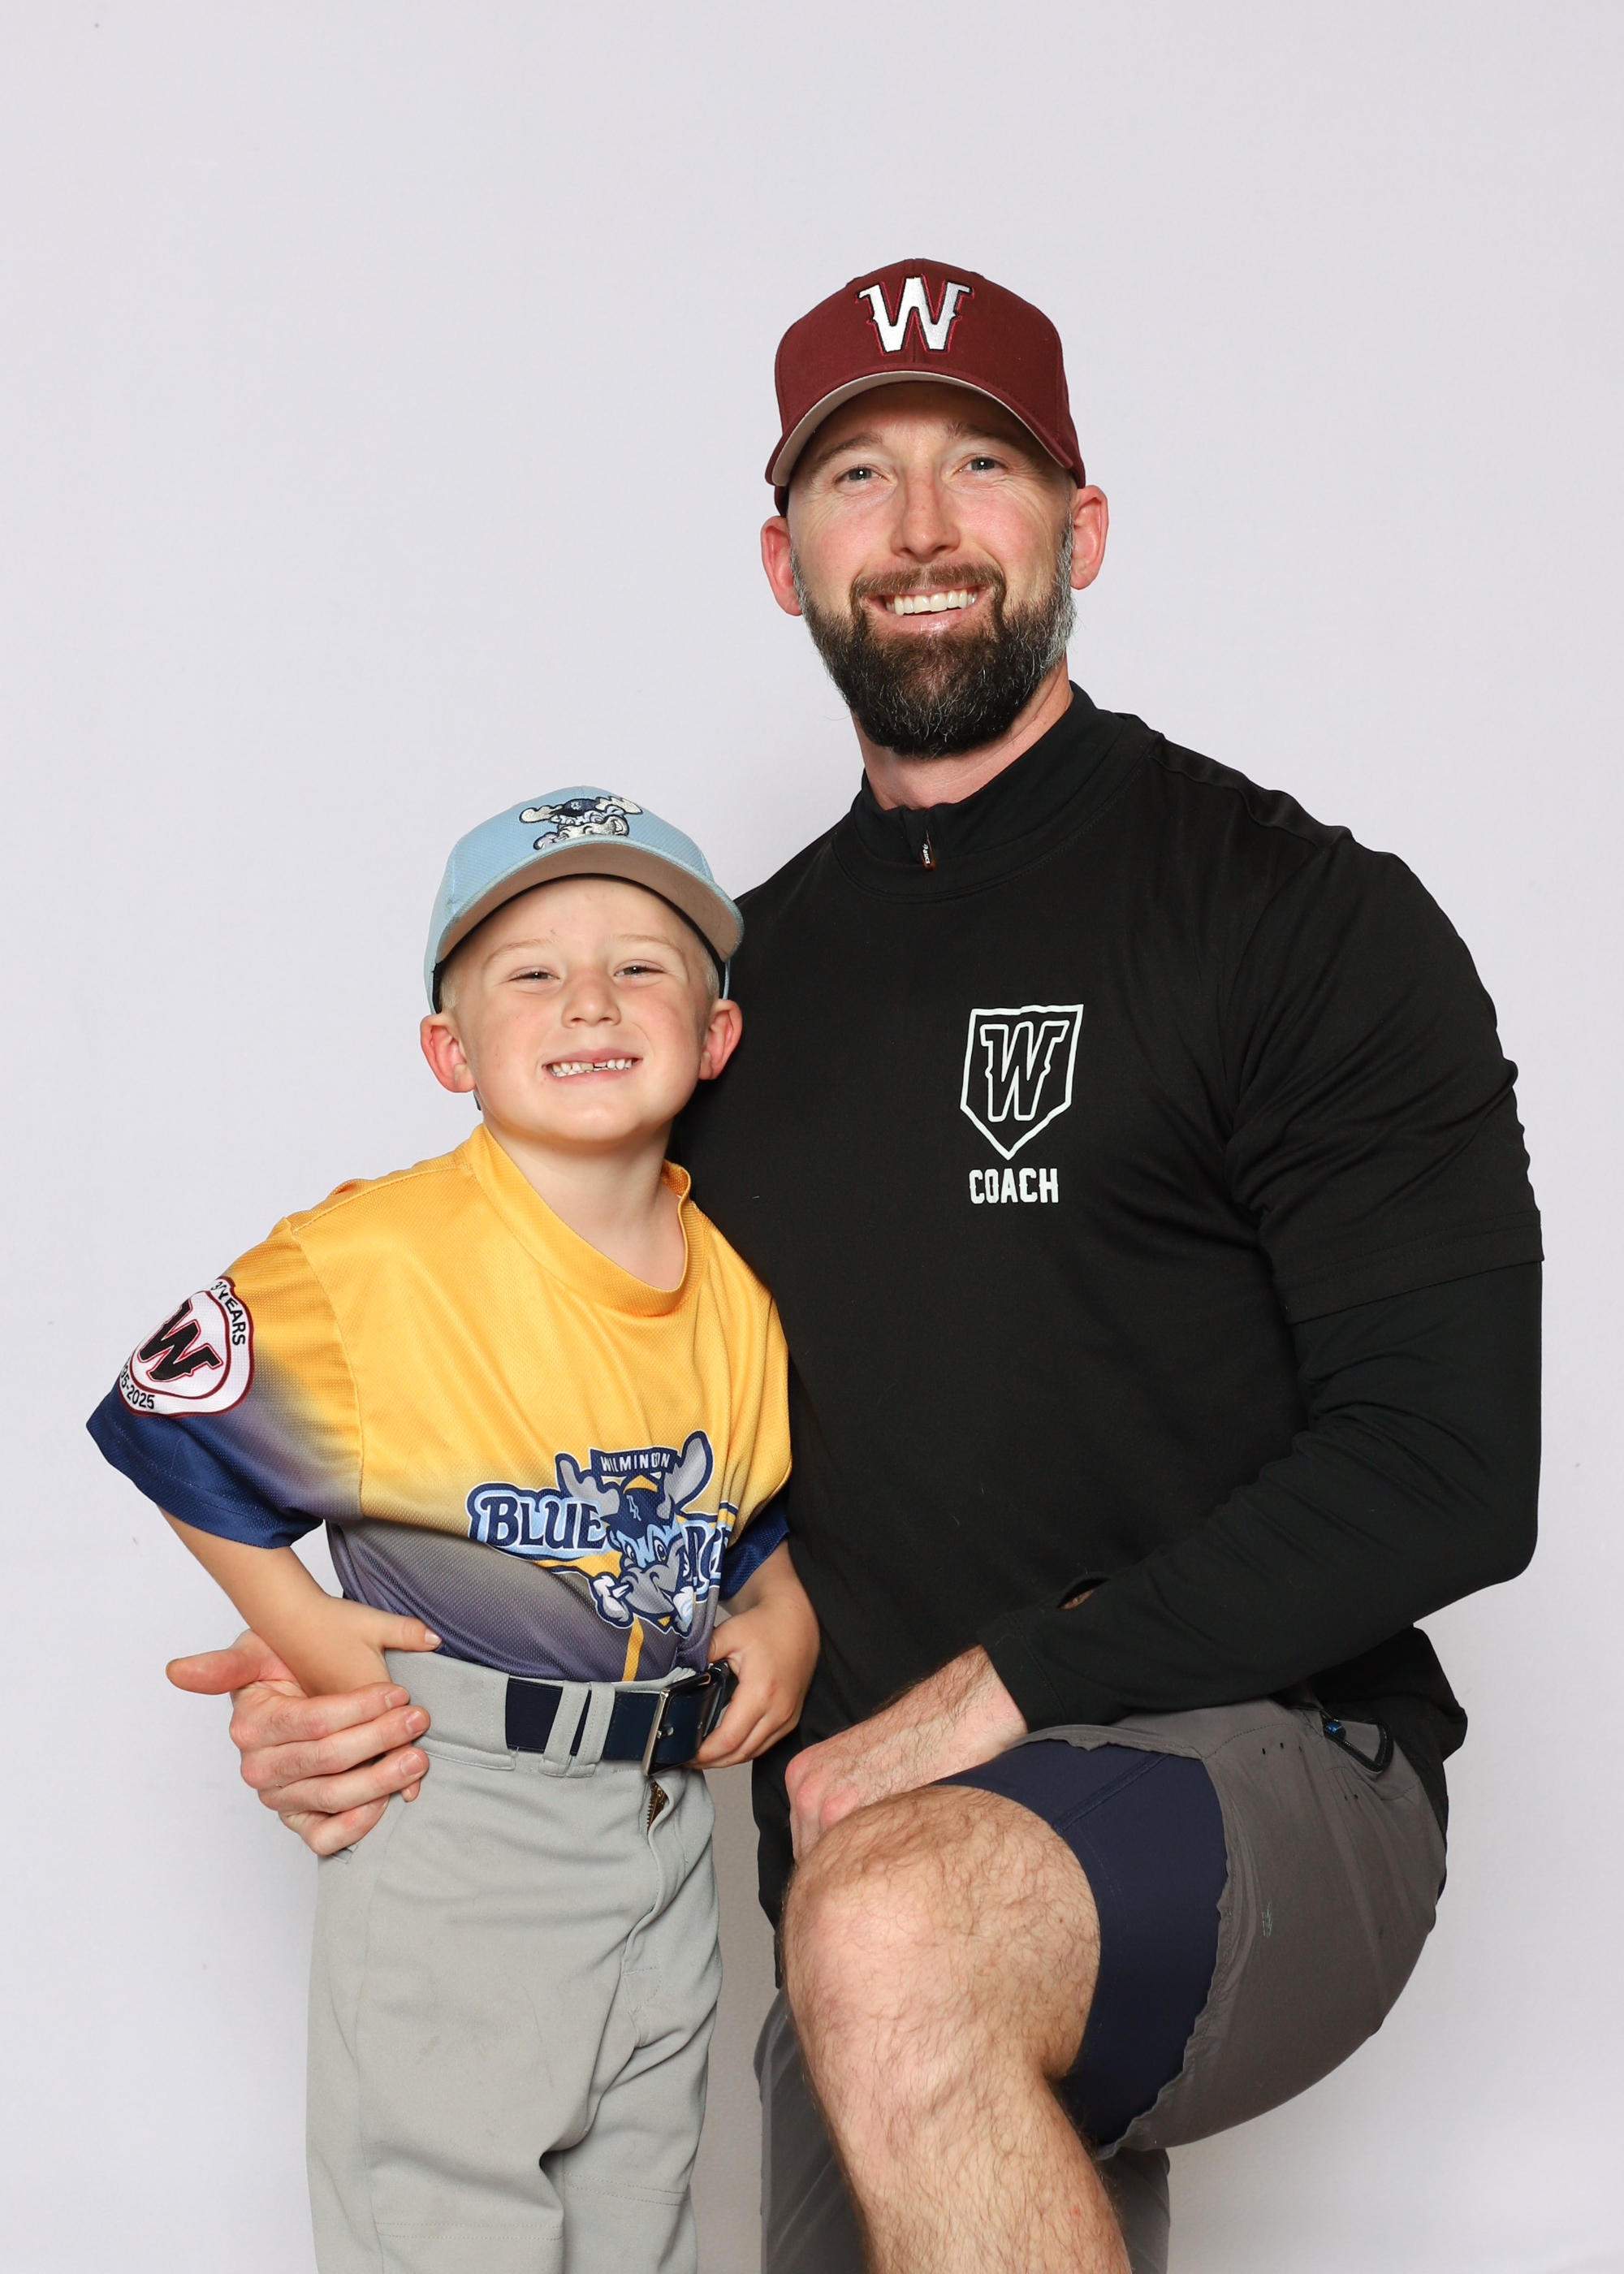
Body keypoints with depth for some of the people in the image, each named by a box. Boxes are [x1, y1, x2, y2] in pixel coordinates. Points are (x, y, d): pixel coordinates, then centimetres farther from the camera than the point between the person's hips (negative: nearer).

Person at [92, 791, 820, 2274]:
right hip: (451, 1816, -5)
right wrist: (293, 1622, -9)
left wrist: (783, 1610, 0)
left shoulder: (735, 1292, 2)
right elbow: (157, 1409, -8)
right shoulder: (380, 1262, -17)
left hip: (666, 1811, 6)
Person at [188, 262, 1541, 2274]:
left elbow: (1447, 1465, -12)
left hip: (1264, 1776, -5)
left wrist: (1001, 1693, -18)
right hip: (869, 1860, 6)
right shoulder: (740, 977, 11)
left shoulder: (1301, 914, -6)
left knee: (902, 1927, -34)